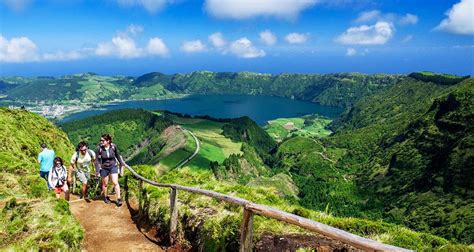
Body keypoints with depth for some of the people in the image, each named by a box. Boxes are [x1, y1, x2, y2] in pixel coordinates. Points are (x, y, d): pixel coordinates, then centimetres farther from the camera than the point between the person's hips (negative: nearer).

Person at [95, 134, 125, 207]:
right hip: (104, 168, 0)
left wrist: (122, 164, 14)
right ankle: (105, 197, 38)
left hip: (113, 167, 0)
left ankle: (119, 199, 4)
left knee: (115, 183, -5)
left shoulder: (113, 146, -14)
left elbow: (118, 156, 4)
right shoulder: (99, 148, -18)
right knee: (105, 184, 15)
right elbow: (97, 160, -10)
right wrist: (97, 171, -12)